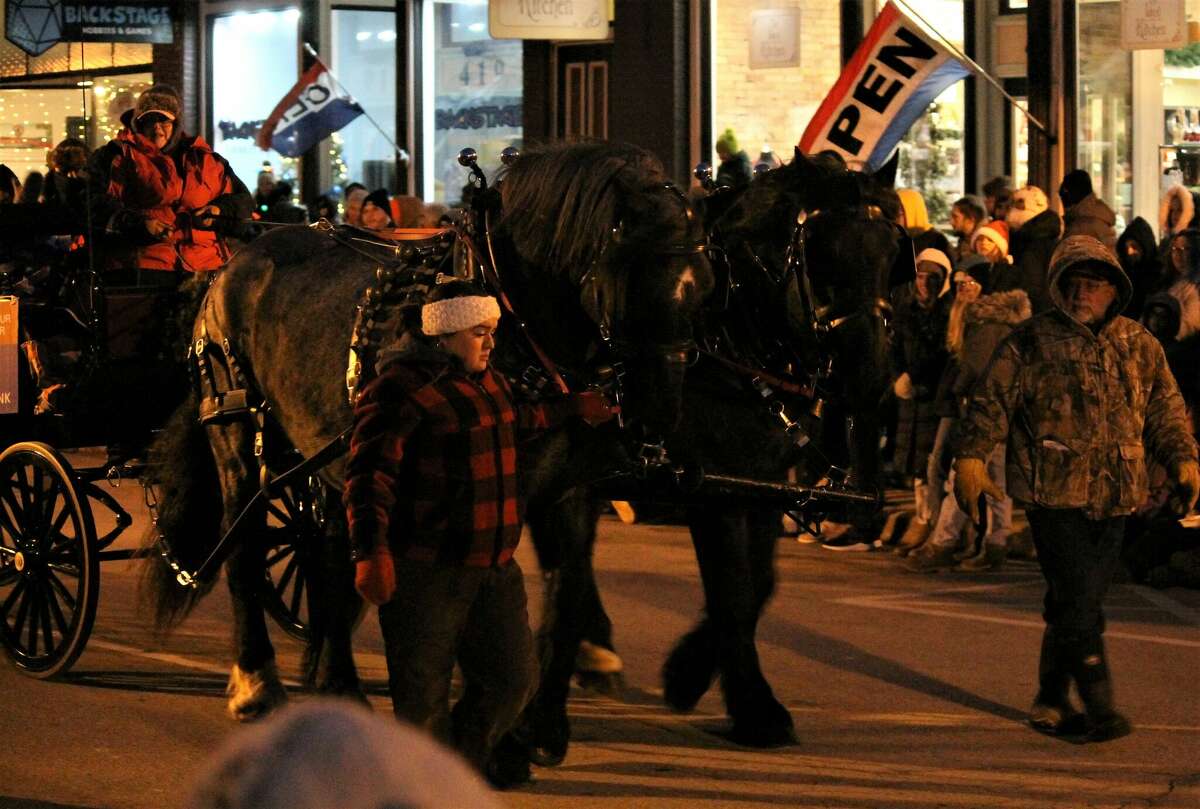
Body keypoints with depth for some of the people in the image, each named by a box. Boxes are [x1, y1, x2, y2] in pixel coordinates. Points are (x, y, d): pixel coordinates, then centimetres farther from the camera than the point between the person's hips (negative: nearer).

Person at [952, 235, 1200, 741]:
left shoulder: (1140, 347, 12)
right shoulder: (1031, 343, -1)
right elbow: (991, 401, -2)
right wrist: (970, 457, -11)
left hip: (1114, 497, 5)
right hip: (1054, 493, -5)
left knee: (1078, 603, 10)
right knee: (1079, 604, -12)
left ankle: (1051, 703, 22)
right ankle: (1100, 708, -11)